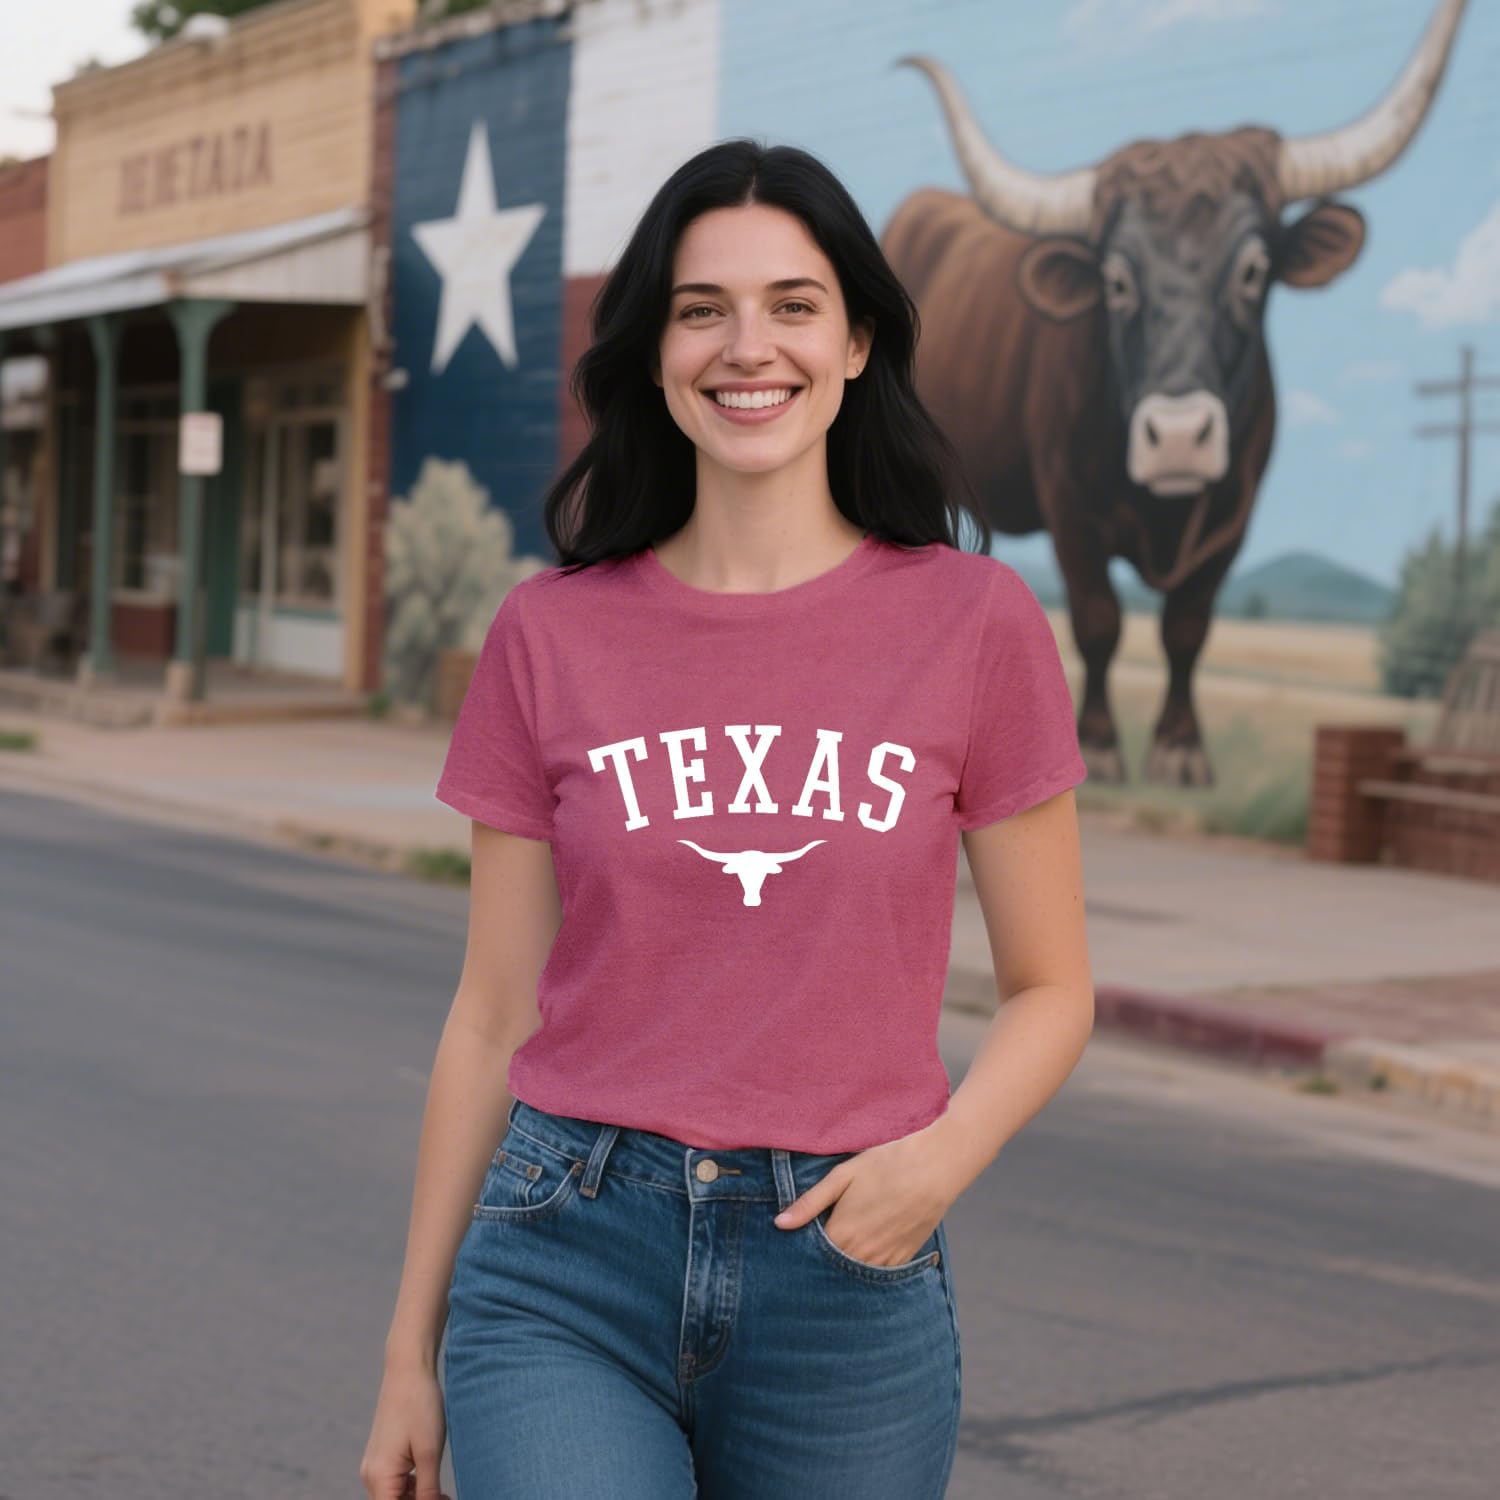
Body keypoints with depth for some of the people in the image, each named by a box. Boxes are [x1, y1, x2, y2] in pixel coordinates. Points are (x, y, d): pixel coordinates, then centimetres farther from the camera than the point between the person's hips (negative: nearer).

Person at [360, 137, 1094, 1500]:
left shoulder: (974, 622, -1)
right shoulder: (553, 635, 2)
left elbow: (1052, 990, 5)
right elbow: (495, 1014, 7)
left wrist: (941, 1157, -15)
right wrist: (412, 1351, 9)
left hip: (844, 1272, 0)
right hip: (569, 1268, 0)